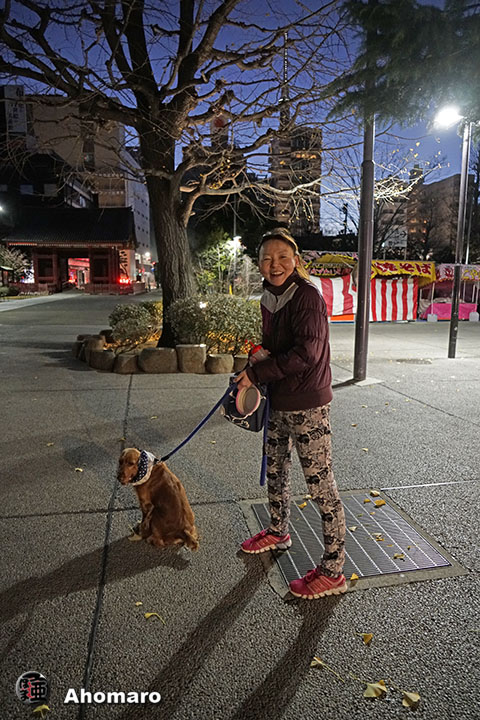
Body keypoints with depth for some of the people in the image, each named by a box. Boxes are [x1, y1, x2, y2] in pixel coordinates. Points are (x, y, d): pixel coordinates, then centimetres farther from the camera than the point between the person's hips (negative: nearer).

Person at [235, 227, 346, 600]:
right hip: (278, 402, 9)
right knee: (275, 470, 23)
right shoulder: (269, 298, 8)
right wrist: (259, 356, 1)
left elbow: (306, 352, -24)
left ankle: (333, 571, 14)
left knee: (321, 484, -1)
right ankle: (278, 532, 47)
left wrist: (257, 373, -19)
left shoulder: (308, 296, -16)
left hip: (308, 405, -9)